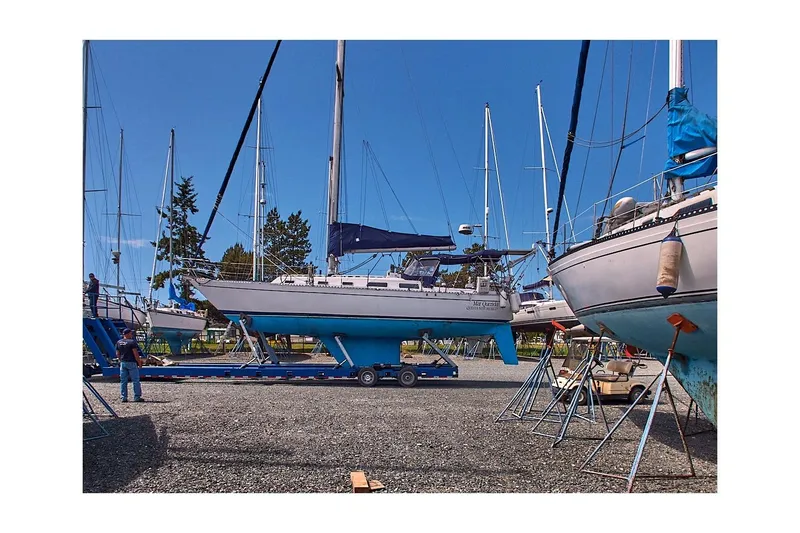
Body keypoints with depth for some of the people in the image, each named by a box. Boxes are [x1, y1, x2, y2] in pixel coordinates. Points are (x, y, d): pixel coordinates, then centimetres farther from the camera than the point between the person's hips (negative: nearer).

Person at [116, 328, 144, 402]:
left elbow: (117, 354, 12)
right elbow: (136, 354, -14)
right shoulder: (132, 342, -13)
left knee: (123, 381, 9)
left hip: (123, 363, 6)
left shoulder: (119, 342, 7)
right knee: (135, 380, 0)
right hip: (131, 363, -6)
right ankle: (137, 397, 0)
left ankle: (124, 397, 10)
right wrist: (139, 363, -6)